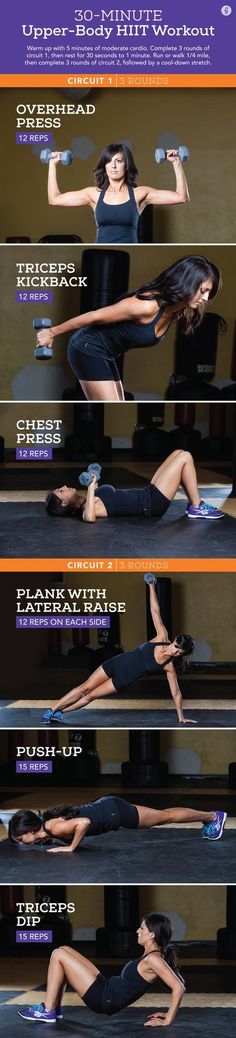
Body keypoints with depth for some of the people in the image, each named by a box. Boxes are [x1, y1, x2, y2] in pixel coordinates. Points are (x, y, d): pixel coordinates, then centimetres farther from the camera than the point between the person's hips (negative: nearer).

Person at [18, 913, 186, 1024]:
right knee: (64, 950, 17)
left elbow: (179, 988, -30)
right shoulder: (152, 955, 5)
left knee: (58, 955, -6)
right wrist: (167, 1013, 12)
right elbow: (177, 984, 14)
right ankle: (55, 1008, 19)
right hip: (106, 987, 10)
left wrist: (168, 1020, -26)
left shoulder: (153, 959, -21)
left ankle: (47, 1012, 0)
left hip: (104, 1000, -10)